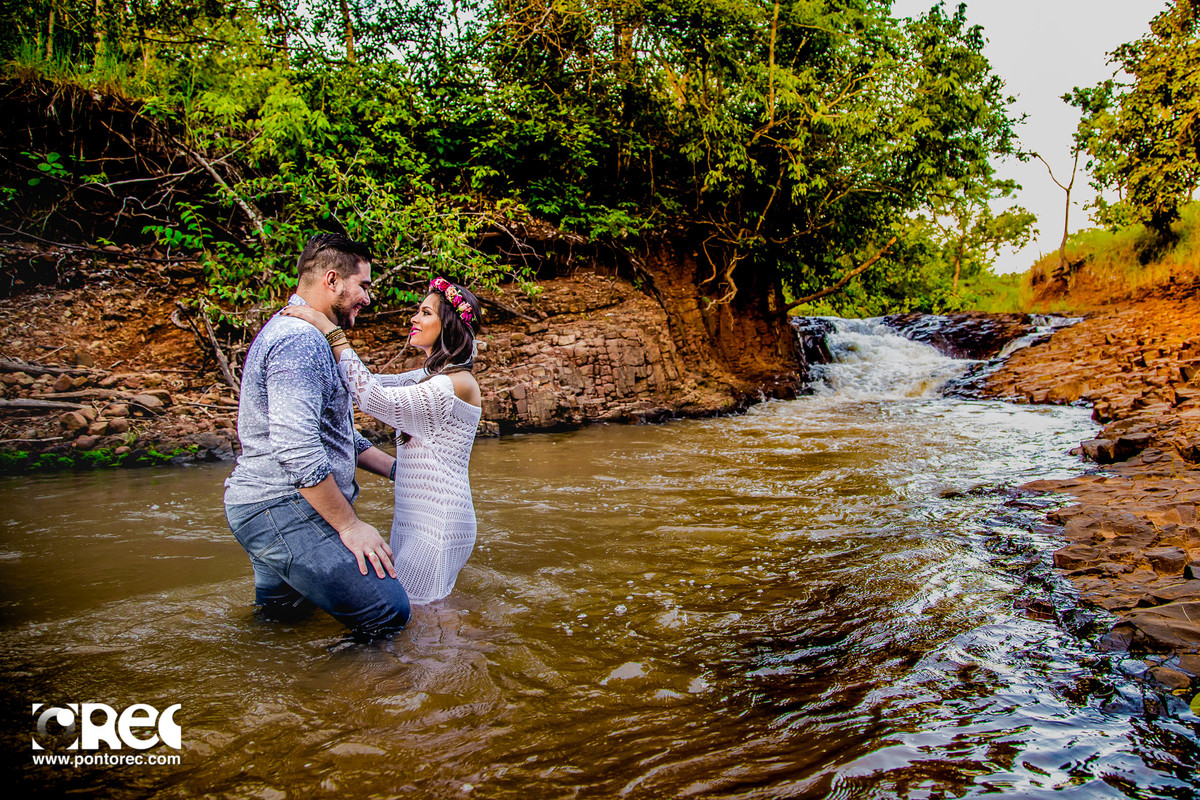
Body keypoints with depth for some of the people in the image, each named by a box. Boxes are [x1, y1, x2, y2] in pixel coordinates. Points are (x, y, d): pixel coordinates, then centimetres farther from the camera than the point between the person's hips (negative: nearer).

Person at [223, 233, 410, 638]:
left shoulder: (304, 336, 20)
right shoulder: (299, 340, -16)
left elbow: (337, 435, 25)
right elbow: (297, 449, -25)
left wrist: (398, 469, 20)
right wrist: (349, 524, -18)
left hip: (272, 506, 11)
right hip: (282, 510, -11)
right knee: (389, 612, -16)